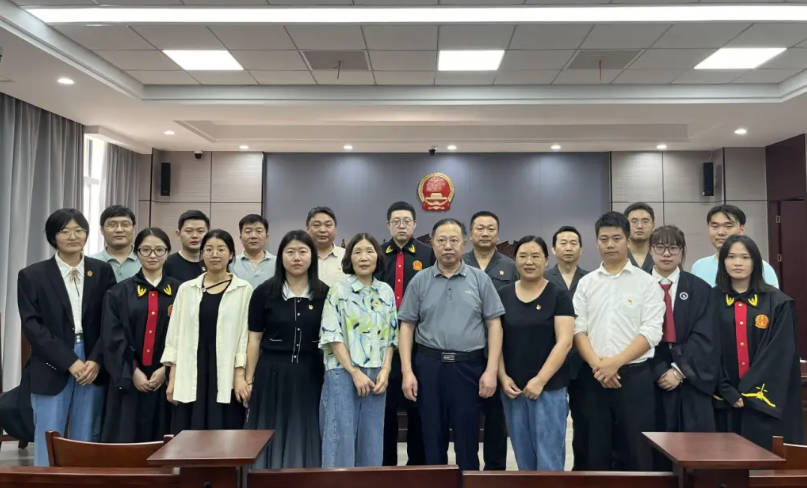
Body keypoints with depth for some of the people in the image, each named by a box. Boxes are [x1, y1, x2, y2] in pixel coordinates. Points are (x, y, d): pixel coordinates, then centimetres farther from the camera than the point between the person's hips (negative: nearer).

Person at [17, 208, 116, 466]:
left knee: (85, 443, 8)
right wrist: (69, 362, -12)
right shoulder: (32, 275, 2)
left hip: (93, 366, 2)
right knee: (48, 446, 2)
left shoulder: (102, 271, 6)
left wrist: (96, 360, -10)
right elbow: (32, 326, -5)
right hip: (52, 369, -1)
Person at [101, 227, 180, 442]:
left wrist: (166, 370, -9)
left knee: (162, 438, 4)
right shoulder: (119, 292, 5)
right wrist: (133, 371, -10)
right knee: (125, 437, 1)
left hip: (166, 379, 0)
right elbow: (113, 337, -1)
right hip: (127, 379, 0)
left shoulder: (180, 292, 5)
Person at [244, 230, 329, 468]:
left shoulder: (324, 293, 1)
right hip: (272, 373, -1)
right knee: (271, 435, 8)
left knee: (305, 435, 9)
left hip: (310, 375, 1)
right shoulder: (264, 292, -2)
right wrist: (249, 378, 0)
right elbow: (254, 338, 1)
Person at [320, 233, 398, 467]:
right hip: (343, 373, -4)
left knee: (371, 441, 10)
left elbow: (391, 336, 11)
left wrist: (385, 371, -3)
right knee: (341, 438, -1)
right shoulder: (338, 290, -3)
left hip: (376, 375, 4)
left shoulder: (386, 292, 9)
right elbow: (332, 336, -8)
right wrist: (355, 372, -12)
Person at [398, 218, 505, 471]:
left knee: (467, 440, 8)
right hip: (429, 365, 1)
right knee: (432, 438, 11)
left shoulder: (480, 279, 2)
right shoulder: (419, 281, 4)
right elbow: (407, 327, 4)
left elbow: (494, 325, 1)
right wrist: (407, 371, -4)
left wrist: (491, 370, -7)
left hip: (469, 366, -1)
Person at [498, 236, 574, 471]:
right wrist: (502, 377, -4)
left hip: (549, 387, -3)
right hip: (512, 388, 3)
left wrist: (540, 380, -15)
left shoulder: (559, 295, -3)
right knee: (523, 456, 13)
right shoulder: (503, 295, 6)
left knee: (549, 457, 1)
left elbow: (564, 342, -10)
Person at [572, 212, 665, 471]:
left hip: (634, 375, -2)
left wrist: (616, 362, -15)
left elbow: (651, 332, -7)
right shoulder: (586, 283, 9)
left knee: (635, 452, 3)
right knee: (595, 451, 9)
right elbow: (578, 329, 2)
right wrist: (597, 365, -12)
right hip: (593, 376, 2)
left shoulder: (646, 282, 1)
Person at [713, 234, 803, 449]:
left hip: (766, 402, -1)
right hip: (725, 402, 1)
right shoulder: (712, 300, 3)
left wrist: (750, 392, -10)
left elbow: (780, 354, -5)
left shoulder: (778, 303, 0)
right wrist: (729, 393, -8)